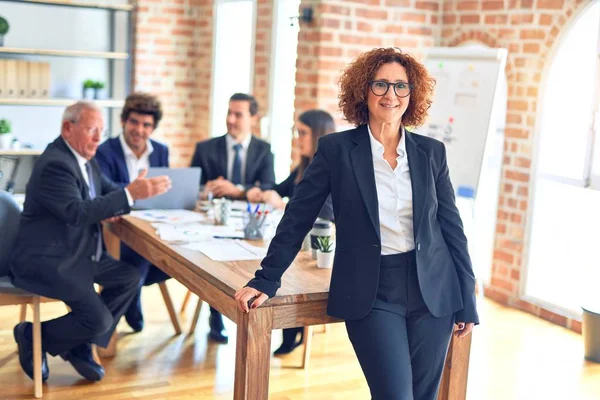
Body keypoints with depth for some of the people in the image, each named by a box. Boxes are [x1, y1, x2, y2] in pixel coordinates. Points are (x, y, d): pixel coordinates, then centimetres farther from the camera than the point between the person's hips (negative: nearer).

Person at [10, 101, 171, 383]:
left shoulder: (85, 158, 9)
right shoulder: (55, 164, -21)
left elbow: (110, 190, 19)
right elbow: (76, 212, -31)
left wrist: (108, 209, -6)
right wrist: (130, 194, -35)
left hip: (76, 254, 10)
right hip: (46, 261, -10)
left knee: (130, 278, 2)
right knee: (99, 321, -17)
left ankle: (79, 345, 11)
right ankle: (33, 336, 8)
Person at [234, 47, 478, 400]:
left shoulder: (431, 152, 5)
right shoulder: (337, 149, -3)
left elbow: (452, 227, 8)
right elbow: (298, 218, -1)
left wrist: (467, 303, 7)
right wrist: (266, 281, -4)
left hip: (433, 292, 3)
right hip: (371, 293, -3)